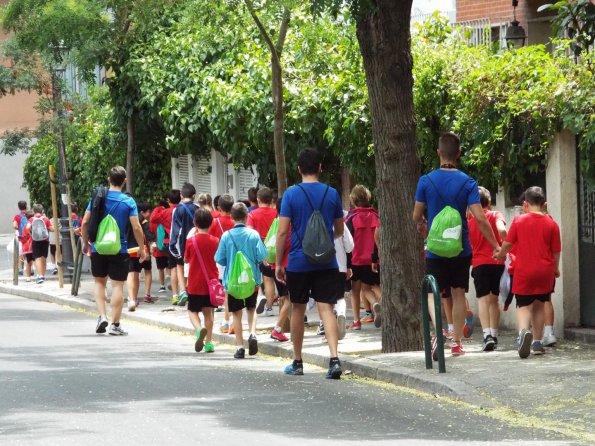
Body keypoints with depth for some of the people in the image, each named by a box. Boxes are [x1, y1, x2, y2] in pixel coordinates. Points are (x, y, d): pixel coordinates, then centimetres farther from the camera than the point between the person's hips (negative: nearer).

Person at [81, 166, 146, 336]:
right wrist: (142, 248, 1)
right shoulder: (128, 202, -7)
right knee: (118, 285, 3)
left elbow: (85, 222, 0)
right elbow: (136, 228, -10)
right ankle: (115, 325, 4)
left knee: (99, 282, 18)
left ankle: (102, 316, 3)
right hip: (119, 250, -2)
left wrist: (85, 242, 14)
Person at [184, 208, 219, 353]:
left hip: (195, 283, -2)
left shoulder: (191, 241, -9)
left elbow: (186, 259, 5)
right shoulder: (215, 241, -4)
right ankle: (209, 342, 6)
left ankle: (199, 329, -21)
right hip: (211, 283, 2)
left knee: (192, 310, 9)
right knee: (208, 311, 12)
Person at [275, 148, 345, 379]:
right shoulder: (332, 194, 2)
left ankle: (297, 362, 22)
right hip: (327, 262, 1)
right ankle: (334, 358, -22)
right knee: (326, 309, -4)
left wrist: (278, 263, 0)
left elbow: (282, 232, -8)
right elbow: (339, 230, 12)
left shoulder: (291, 194, -6)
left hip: (298, 262, -1)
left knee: (298, 310, 13)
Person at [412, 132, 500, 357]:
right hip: (461, 249, 1)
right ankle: (457, 342, 16)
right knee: (458, 293, 13)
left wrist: (421, 226, 25)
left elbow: (416, 216, 1)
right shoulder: (468, 182, -7)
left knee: (432, 293, 6)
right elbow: (479, 218, -13)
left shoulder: (426, 181, -6)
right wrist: (496, 246, -6)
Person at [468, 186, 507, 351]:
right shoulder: (495, 215, 3)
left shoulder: (469, 221, 7)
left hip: (479, 263, -1)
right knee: (494, 299, 15)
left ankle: (487, 335, -25)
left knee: (483, 299, -7)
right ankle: (494, 335, 19)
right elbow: (502, 230, -17)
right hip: (497, 262, 1)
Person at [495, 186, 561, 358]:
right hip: (545, 271, 2)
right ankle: (537, 343, 20)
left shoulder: (519, 220, -3)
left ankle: (523, 331, -30)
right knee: (539, 305, 17)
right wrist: (556, 269, 24)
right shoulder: (551, 224, -1)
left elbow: (508, 243, 3)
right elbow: (556, 251, 5)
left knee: (523, 306, 1)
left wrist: (501, 255, 25)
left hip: (524, 271, -2)